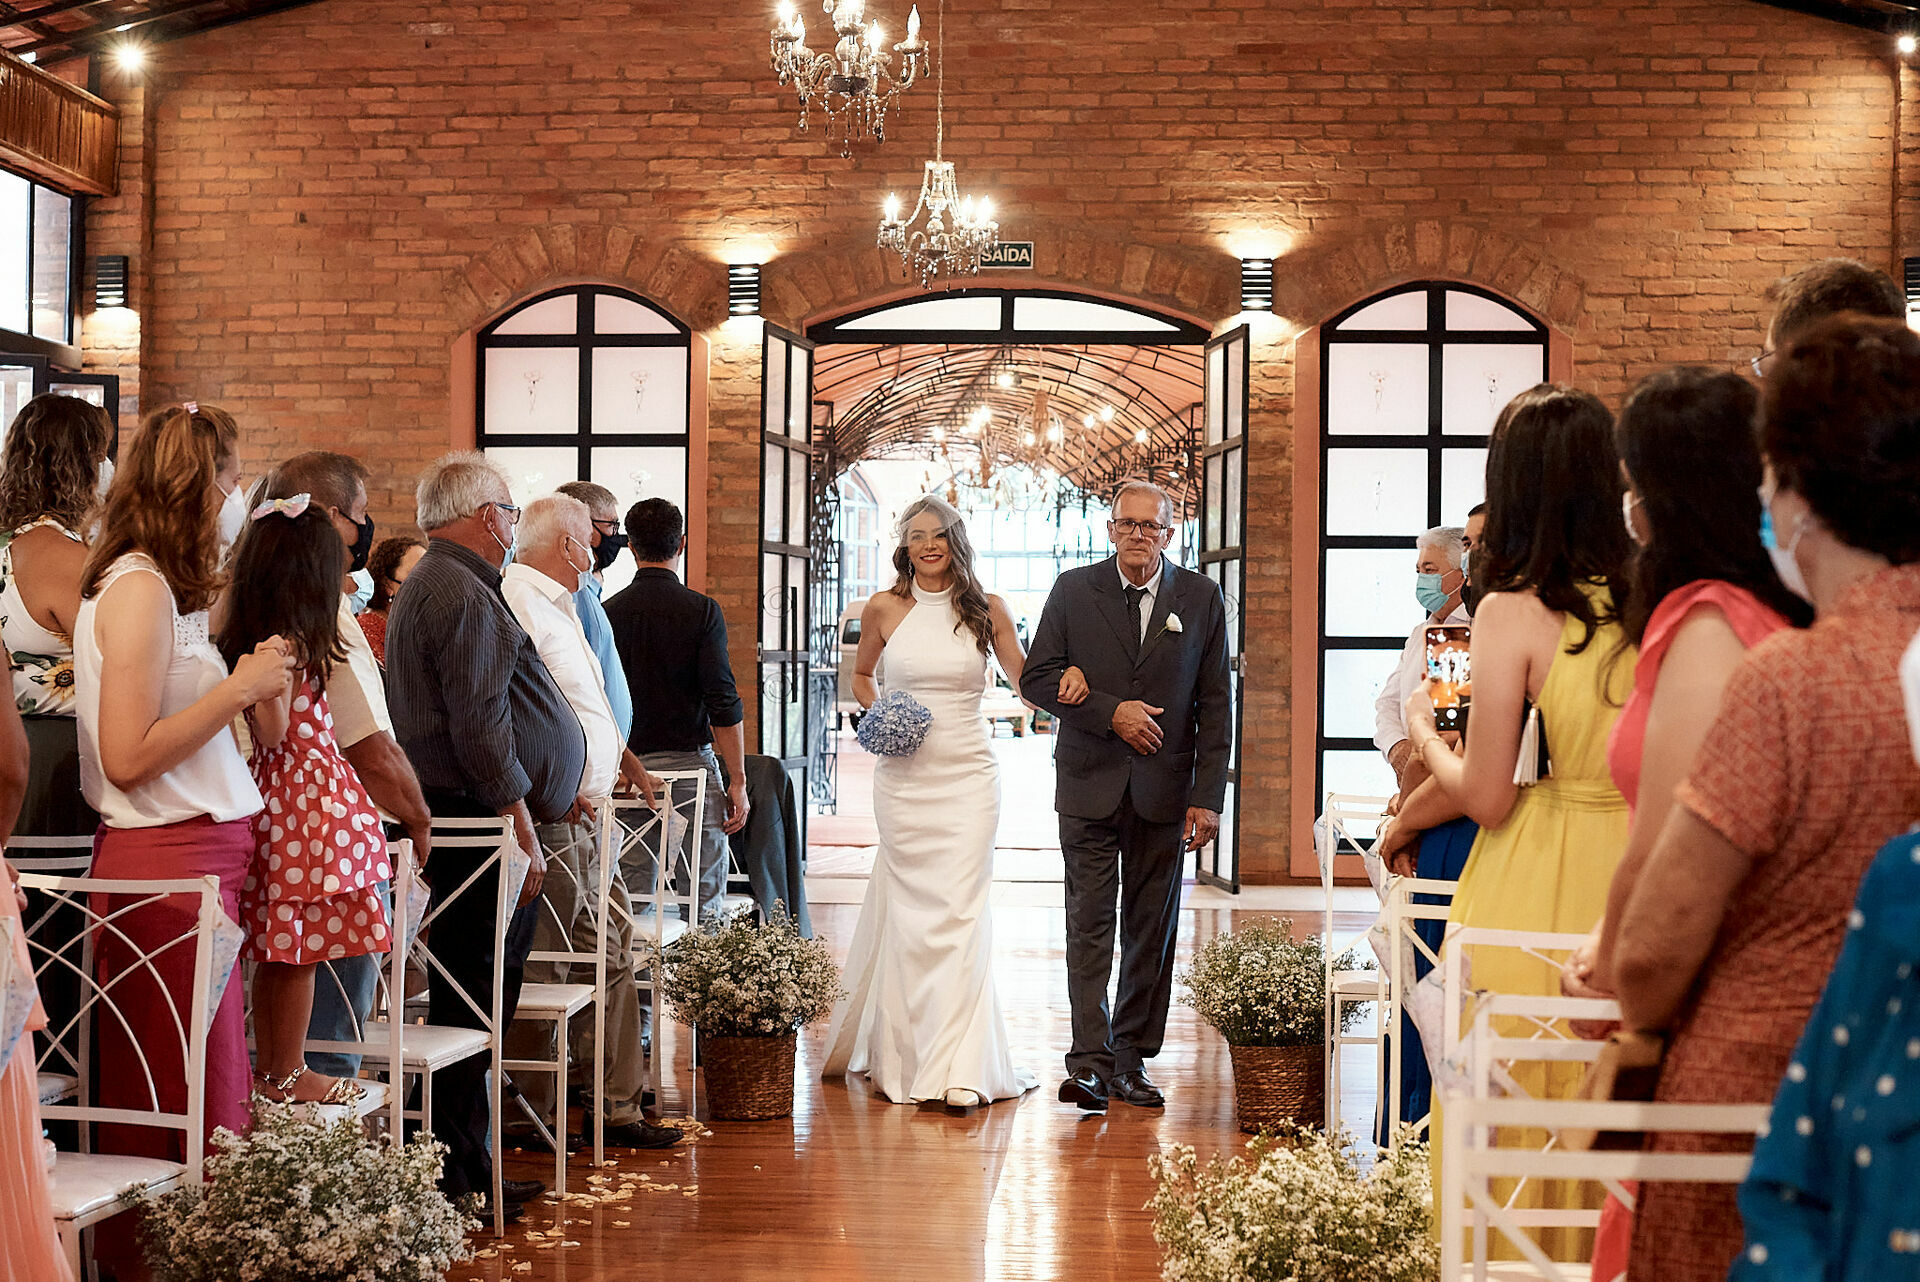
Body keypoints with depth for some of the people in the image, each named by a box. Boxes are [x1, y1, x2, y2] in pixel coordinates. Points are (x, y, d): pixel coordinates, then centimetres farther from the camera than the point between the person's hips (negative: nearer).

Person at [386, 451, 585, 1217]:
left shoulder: (427, 588, 22)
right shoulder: (464, 596, -14)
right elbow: (480, 728, -20)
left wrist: (551, 787, 28)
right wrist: (523, 829, -17)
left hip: (462, 819, 11)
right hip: (484, 821, -11)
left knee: (470, 998, 12)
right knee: (476, 1001, -6)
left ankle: (462, 1163, 18)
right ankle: (459, 1174, -1)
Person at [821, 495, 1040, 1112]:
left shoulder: (986, 609, 3)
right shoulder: (884, 609, 4)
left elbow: (1026, 678, 11)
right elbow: (860, 674, 21)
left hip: (968, 777, -1)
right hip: (904, 777, 1)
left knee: (959, 912, -7)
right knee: (910, 912, 3)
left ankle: (958, 1067, -6)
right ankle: (905, 1054, 17)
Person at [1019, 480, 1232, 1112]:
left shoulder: (1201, 597, 3)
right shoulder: (1074, 591, 2)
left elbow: (1214, 704, 2)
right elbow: (1037, 678, 0)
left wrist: (1208, 797, -4)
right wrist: (1111, 711, -13)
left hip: (1165, 792, 1)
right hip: (1090, 786, -1)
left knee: (1152, 932, 6)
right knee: (1090, 927, -2)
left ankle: (1130, 1059, 15)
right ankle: (1089, 1061, 1)